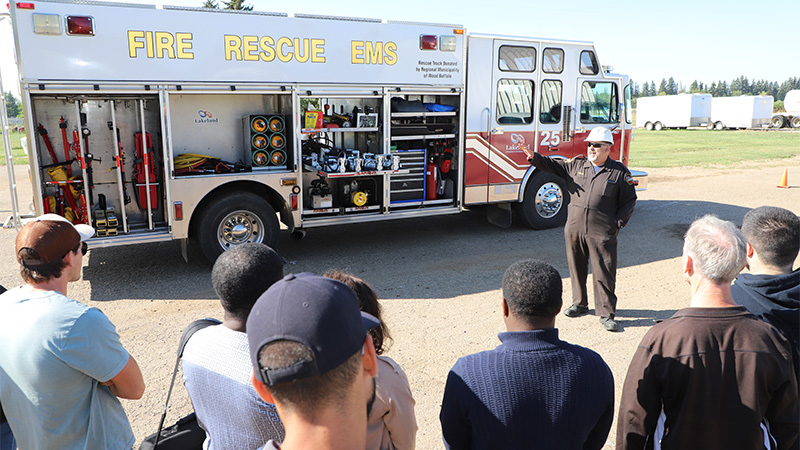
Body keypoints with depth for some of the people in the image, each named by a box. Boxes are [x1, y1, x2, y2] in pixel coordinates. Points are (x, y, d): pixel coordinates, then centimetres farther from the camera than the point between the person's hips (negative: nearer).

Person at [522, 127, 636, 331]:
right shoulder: (576, 165, 8)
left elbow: (629, 201, 4)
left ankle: (607, 313, 8)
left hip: (601, 233, -3)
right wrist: (534, 157, -11)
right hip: (574, 229, 4)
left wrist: (617, 223, -4)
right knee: (577, 268, 14)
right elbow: (553, 165, 8)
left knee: (604, 272, -2)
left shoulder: (619, 172, 0)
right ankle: (580, 303, 31)